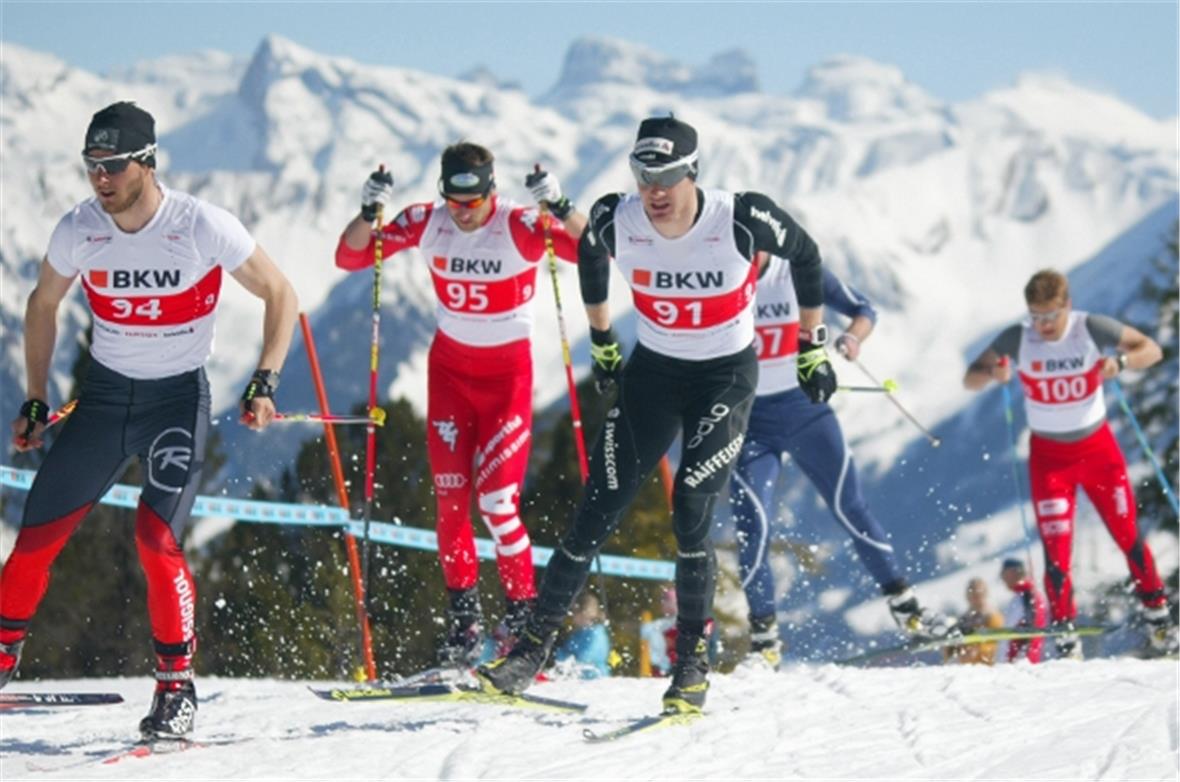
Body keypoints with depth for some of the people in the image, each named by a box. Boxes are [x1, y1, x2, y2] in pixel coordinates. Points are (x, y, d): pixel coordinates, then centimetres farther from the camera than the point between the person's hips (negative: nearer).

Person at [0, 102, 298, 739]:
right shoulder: (78, 230, -8)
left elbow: (280, 295, -7)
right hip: (104, 394, 4)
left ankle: (177, 684, -4)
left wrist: (264, 384, -17)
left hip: (178, 399, -3)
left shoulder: (203, 227, -18)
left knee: (157, 538, -19)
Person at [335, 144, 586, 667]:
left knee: (496, 499, -12)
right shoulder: (428, 223, -8)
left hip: (508, 371, -3)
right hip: (449, 366, 4)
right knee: (450, 497, -1)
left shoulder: (519, 227, -18)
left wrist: (559, 209, -43)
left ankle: (523, 611, 0)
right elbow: (351, 257, -5)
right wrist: (369, 213, -22)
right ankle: (463, 614, 9)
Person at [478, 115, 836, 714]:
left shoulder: (741, 220, -24)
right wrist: (601, 341, 17)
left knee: (690, 514, -18)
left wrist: (814, 348, 0)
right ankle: (534, 646, 8)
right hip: (652, 371, 3)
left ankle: (693, 660, -3)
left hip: (726, 375, -3)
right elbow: (589, 254, 8)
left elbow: (805, 255, -4)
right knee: (595, 515, -3)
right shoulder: (616, 221, -17)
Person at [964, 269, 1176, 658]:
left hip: (1098, 448, 0)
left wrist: (1119, 362, -32)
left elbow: (1151, 349, -11)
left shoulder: (1092, 329, -16)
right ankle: (1065, 636, 4)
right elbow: (969, 379, -11)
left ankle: (1156, 612, 23)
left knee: (1127, 535, 4)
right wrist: (992, 373, -34)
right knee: (1056, 549, -7)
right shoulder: (1017, 338, -15)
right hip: (1049, 456, 0)